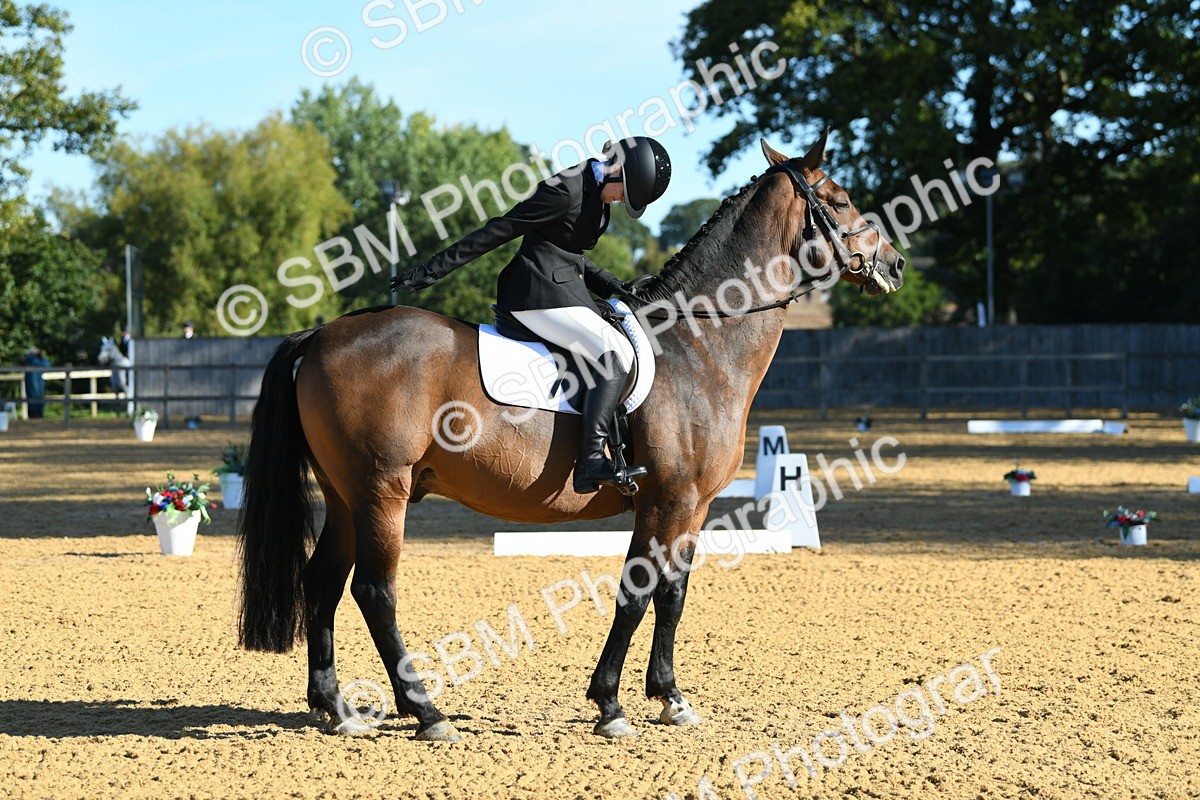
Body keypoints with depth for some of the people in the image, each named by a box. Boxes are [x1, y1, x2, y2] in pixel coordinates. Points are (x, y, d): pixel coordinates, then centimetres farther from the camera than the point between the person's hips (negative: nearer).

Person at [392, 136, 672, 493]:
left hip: (563, 287, 11)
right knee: (614, 354, -23)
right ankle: (591, 462, -33)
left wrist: (612, 287, 13)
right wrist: (433, 270, -13)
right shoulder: (565, 191, -17)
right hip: (540, 292, -11)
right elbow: (497, 231, -15)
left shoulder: (598, 195, 14)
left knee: (624, 350, 14)